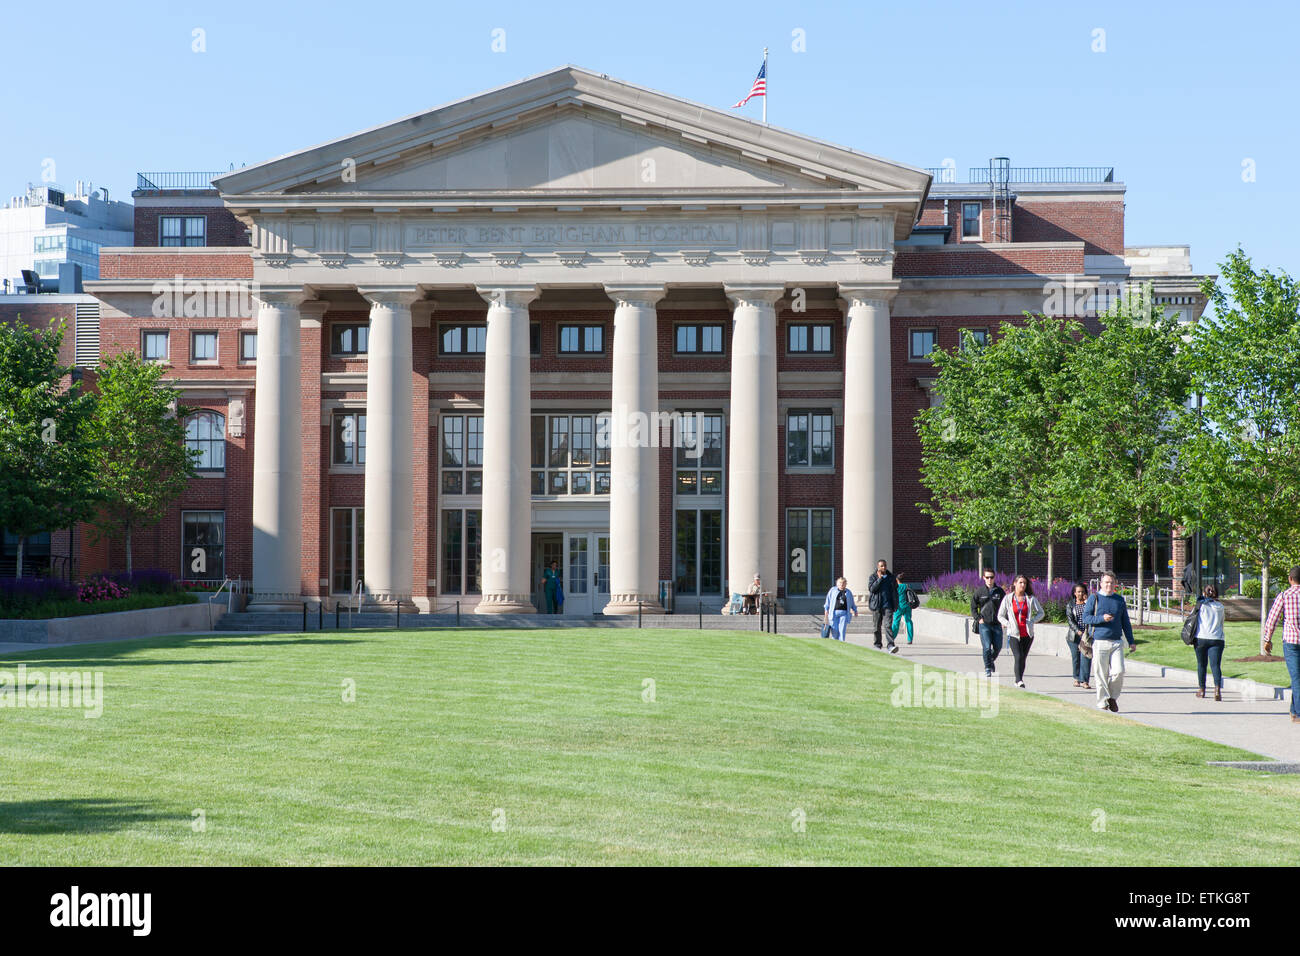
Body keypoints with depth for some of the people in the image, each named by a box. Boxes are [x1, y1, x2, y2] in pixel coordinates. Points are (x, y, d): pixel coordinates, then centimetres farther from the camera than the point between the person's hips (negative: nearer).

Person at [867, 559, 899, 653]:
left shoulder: (891, 577, 11)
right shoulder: (873, 577, 4)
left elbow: (895, 591, 18)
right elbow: (871, 588, -12)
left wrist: (896, 604, 13)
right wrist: (879, 578, -15)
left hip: (888, 606, 0)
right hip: (876, 606, 0)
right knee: (877, 626, 8)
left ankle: (891, 645, -23)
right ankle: (877, 644, 24)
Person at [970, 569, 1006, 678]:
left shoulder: (1000, 591, 4)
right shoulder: (979, 591, 1)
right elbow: (973, 607, 7)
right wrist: (978, 619, -5)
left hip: (997, 624, 2)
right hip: (984, 624, -2)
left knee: (998, 647, 6)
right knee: (987, 647, -11)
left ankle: (990, 661, 34)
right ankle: (988, 668, 1)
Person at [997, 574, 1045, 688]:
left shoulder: (1031, 599, 5)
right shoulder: (1008, 598, 2)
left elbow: (1041, 613, 12)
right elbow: (1000, 616, 8)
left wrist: (1032, 621, -4)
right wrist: (1008, 624, -8)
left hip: (1028, 634, 2)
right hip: (1014, 634, -2)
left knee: (1023, 658, 8)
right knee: (1018, 657, -17)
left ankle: (1018, 681, 21)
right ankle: (1019, 680, -20)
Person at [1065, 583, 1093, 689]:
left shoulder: (1089, 603, 10)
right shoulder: (1070, 605, 8)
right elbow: (1070, 620, -3)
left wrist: (1087, 601, -10)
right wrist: (1078, 631, -16)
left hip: (1087, 635, -1)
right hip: (1074, 635, 1)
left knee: (1085, 657, -11)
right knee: (1076, 657, 4)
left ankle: (1084, 681, -12)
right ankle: (1077, 678, 22)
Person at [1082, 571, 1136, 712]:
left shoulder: (1120, 599, 14)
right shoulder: (1094, 598, 3)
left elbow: (1125, 622, 19)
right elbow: (1085, 617, -2)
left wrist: (1131, 641, 15)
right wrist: (1102, 618, -17)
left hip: (1116, 643, 3)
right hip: (1099, 642, -3)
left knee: (1119, 671, -10)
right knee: (1101, 675, -2)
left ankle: (1113, 697, 12)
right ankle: (1102, 704, 8)